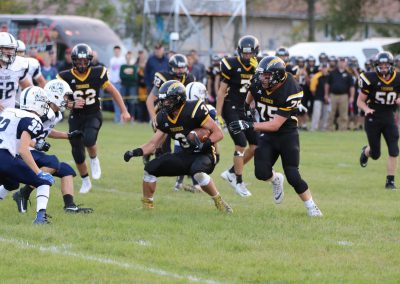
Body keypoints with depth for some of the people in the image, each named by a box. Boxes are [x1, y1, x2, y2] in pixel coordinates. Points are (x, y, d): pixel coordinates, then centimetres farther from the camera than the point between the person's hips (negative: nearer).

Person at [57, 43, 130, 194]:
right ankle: (85, 181, 26)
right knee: (77, 153, 2)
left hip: (93, 115, -2)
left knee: (89, 139, -31)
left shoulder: (97, 74, -10)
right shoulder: (66, 77, -11)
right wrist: (72, 104, -24)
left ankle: (94, 159, 3)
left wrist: (124, 111, 1)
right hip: (76, 117, 2)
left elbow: (113, 92, 2)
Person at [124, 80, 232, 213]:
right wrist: (135, 152, -11)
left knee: (198, 171, -40)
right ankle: (146, 205, 13)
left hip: (205, 155, -7)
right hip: (186, 155, 7)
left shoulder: (193, 111, -21)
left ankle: (219, 202, -19)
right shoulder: (164, 118, 0)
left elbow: (218, 133, -18)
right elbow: (153, 144, 5)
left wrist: (204, 145, -33)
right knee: (151, 168, -3)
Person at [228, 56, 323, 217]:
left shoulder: (291, 92, -26)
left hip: (287, 134, -4)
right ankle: (276, 180, 23)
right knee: (261, 173, -13)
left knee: (293, 176, -13)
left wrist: (249, 126, -34)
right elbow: (251, 94, 19)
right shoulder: (258, 84, -11)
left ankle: (311, 207, 7)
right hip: (267, 135, 4)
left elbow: (275, 125, -29)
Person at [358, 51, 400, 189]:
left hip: (389, 117, 2)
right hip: (373, 119, -2)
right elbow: (360, 101, -6)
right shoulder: (371, 79, -14)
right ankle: (366, 151, 44)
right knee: (375, 155, 7)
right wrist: (367, 109, -26)